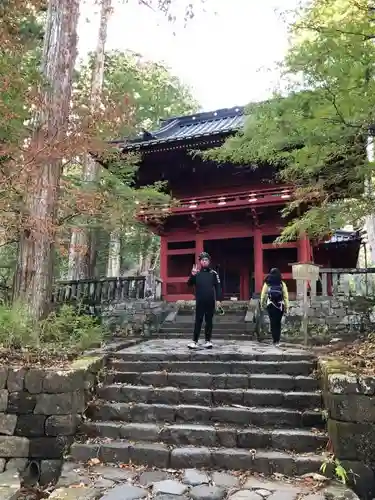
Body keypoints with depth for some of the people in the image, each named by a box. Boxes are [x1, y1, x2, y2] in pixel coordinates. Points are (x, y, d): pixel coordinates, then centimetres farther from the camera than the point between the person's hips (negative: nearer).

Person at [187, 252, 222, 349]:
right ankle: (194, 341, 3)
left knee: (209, 321, 8)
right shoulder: (196, 273, 5)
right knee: (198, 321, 0)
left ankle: (208, 341, 16)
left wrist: (218, 299, -3)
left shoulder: (213, 273, 4)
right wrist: (192, 275, -20)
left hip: (210, 302, 1)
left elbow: (218, 287, 4)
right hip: (200, 302, 0)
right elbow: (189, 284, -3)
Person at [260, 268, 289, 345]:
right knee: (278, 323, 12)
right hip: (280, 305, 1)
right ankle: (277, 340, 16)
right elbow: (286, 296, -1)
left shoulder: (267, 284, 2)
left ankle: (275, 340, -2)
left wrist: (262, 304, 14)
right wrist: (286, 307, 3)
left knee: (273, 322, 3)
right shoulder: (282, 284, 3)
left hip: (270, 305, -1)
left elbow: (263, 295, 2)